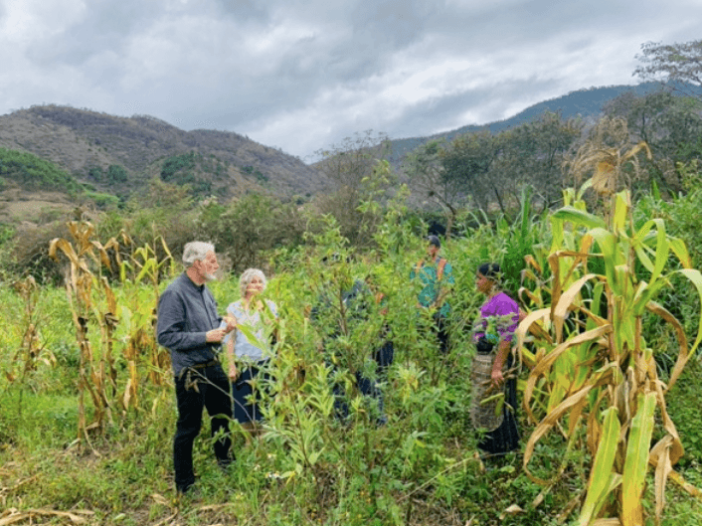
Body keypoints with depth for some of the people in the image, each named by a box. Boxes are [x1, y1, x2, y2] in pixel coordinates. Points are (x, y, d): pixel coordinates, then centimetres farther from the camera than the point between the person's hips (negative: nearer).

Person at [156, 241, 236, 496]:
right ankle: (184, 484, 23)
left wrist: (222, 324, 0)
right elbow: (166, 336, -21)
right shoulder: (174, 294, -19)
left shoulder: (204, 290, 7)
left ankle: (226, 464, 44)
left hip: (213, 366, 8)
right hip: (190, 372, -8)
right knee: (189, 428, 5)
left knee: (223, 417, 21)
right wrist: (205, 337, -24)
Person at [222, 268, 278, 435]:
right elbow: (229, 339, -1)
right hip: (243, 363, -1)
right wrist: (231, 366, -4)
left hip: (265, 362, 1)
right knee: (245, 405, 5)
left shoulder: (270, 305, 6)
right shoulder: (234, 308, 1)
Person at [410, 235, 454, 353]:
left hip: (439, 311, -4)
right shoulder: (419, 265, 10)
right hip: (421, 311, 4)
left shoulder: (444, 265, -1)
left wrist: (435, 305, -13)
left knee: (440, 339, -3)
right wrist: (417, 303, -3)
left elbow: (447, 287, -7)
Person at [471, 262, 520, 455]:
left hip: (496, 359, -10)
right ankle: (486, 446, 29)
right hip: (482, 359, 10)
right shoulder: (488, 303, 12)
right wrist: (477, 364, 18)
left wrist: (497, 368, -24)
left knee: (496, 405, 1)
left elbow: (506, 338, -22)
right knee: (483, 405, 17)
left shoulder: (503, 302, -17)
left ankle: (498, 447, 14)